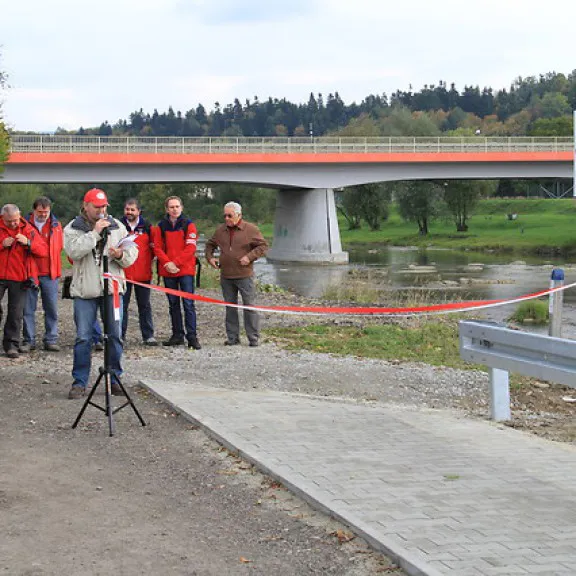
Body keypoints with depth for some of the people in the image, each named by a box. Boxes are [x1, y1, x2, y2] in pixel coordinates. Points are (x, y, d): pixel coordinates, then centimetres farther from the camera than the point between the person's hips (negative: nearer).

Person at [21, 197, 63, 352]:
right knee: (28, 309, 2)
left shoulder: (56, 225, 7)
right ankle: (29, 340, 9)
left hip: (50, 274, 1)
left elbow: (60, 247, 9)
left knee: (51, 309, 3)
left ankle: (51, 340, 10)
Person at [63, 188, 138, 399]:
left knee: (114, 336, 3)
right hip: (85, 291, -2)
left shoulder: (117, 226, 8)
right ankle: (80, 382, 7)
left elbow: (132, 252, 8)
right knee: (83, 337, -1)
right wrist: (94, 232, -19)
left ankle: (114, 379, 15)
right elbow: (74, 251, -17)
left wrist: (122, 255, -14)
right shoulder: (72, 229, 1)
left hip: (112, 288, 2)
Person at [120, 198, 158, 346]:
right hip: (123, 272, -1)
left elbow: (153, 245, 15)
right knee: (122, 304, 4)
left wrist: (150, 258, 3)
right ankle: (120, 335, 10)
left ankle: (148, 336, 10)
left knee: (144, 305, 6)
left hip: (142, 273, 1)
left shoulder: (146, 227, 7)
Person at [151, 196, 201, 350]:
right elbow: (157, 247, 3)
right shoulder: (161, 226, 8)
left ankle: (192, 336, -6)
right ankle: (177, 335, 16)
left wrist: (175, 263, -14)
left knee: (188, 304, -6)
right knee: (173, 304, 9)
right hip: (168, 271, 3)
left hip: (186, 270, -3)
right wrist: (167, 263, -13)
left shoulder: (188, 225, 0)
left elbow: (190, 248, -8)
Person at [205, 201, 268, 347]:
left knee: (249, 306, -2)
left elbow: (263, 246, -3)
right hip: (226, 276, 4)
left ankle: (253, 338, 4)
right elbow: (210, 245, 24)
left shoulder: (251, 229, -3)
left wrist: (249, 257, -14)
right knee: (230, 307, 9)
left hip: (245, 276, -4)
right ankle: (232, 337, 15)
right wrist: (210, 257, 7)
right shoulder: (220, 230, 10)